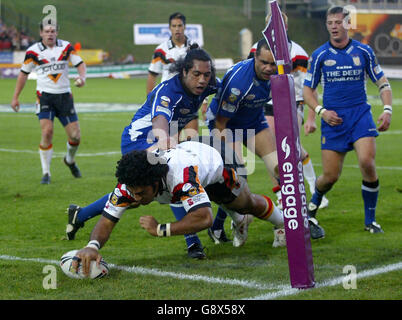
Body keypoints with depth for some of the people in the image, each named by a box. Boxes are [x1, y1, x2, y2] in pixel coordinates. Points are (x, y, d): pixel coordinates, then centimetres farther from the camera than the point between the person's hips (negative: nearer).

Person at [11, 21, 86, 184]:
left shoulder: (66, 47, 2)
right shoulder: (33, 51, -3)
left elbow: (80, 64, 4)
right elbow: (24, 73, 7)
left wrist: (82, 77, -19)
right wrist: (15, 97, 7)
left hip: (64, 95, 2)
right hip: (45, 96, -2)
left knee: (75, 136, -1)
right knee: (47, 131, -20)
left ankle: (70, 160, 33)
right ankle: (46, 173, -9)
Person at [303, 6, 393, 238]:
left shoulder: (364, 52, 3)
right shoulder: (320, 55, 2)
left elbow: (382, 82, 10)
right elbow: (308, 89, 9)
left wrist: (387, 110, -4)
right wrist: (321, 112, -7)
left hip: (360, 114, 0)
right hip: (333, 118, 0)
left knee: (367, 162, -20)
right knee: (331, 176, -4)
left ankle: (370, 220, -2)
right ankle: (311, 209, 29)